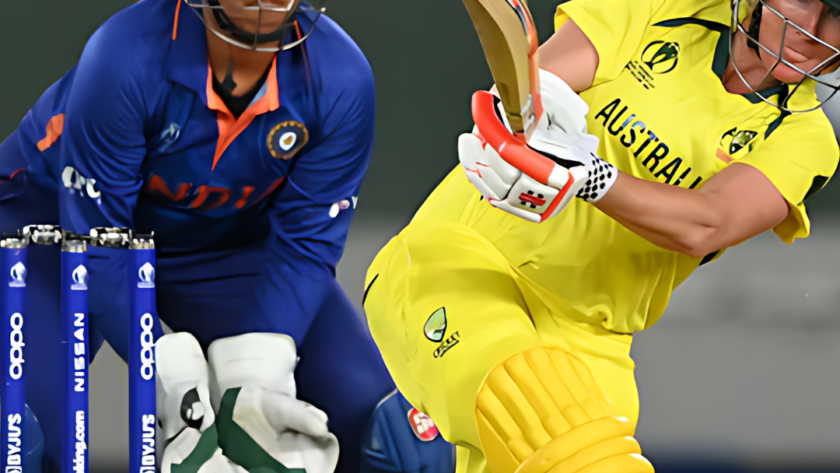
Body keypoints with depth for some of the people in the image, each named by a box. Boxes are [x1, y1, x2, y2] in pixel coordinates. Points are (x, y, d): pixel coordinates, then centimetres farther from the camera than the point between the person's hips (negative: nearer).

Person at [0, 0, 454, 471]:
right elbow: (94, 244, -27)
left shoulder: (340, 79, -24)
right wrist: (174, 388, -31)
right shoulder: (128, 57, -34)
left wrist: (254, 382, -27)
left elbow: (304, 246, -14)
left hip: (227, 247, 3)